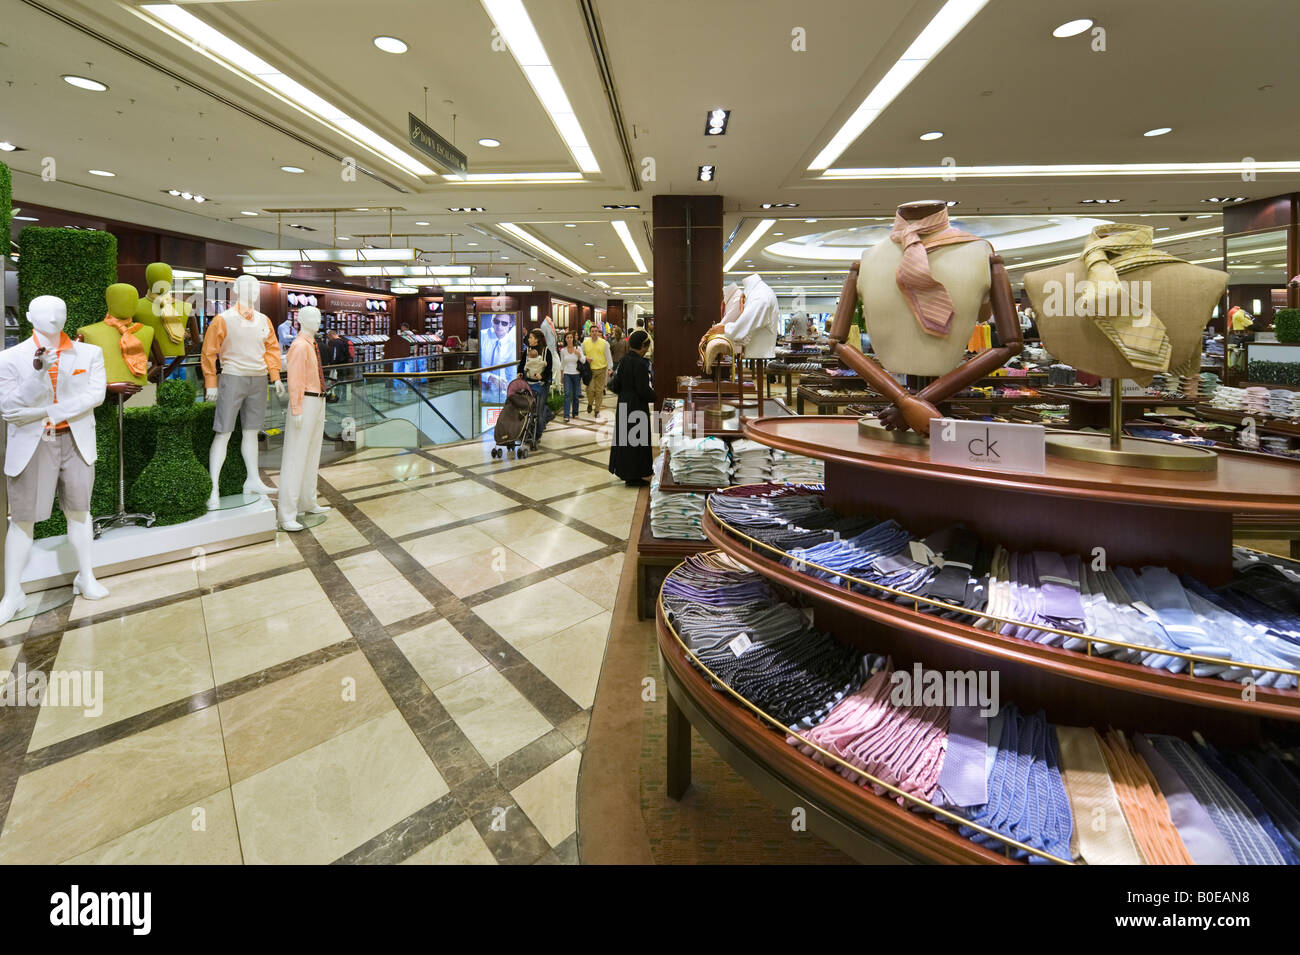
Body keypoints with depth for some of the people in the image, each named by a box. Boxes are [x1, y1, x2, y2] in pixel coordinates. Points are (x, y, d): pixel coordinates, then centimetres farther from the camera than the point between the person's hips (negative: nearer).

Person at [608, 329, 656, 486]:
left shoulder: (624, 360, 3)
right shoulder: (640, 364, -21)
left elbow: (616, 384, 8)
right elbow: (643, 390, -22)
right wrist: (653, 395, -3)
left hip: (624, 404, 8)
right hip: (637, 407, -8)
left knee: (624, 437, 16)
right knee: (636, 439, 2)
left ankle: (624, 471, 28)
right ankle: (633, 476, 11)